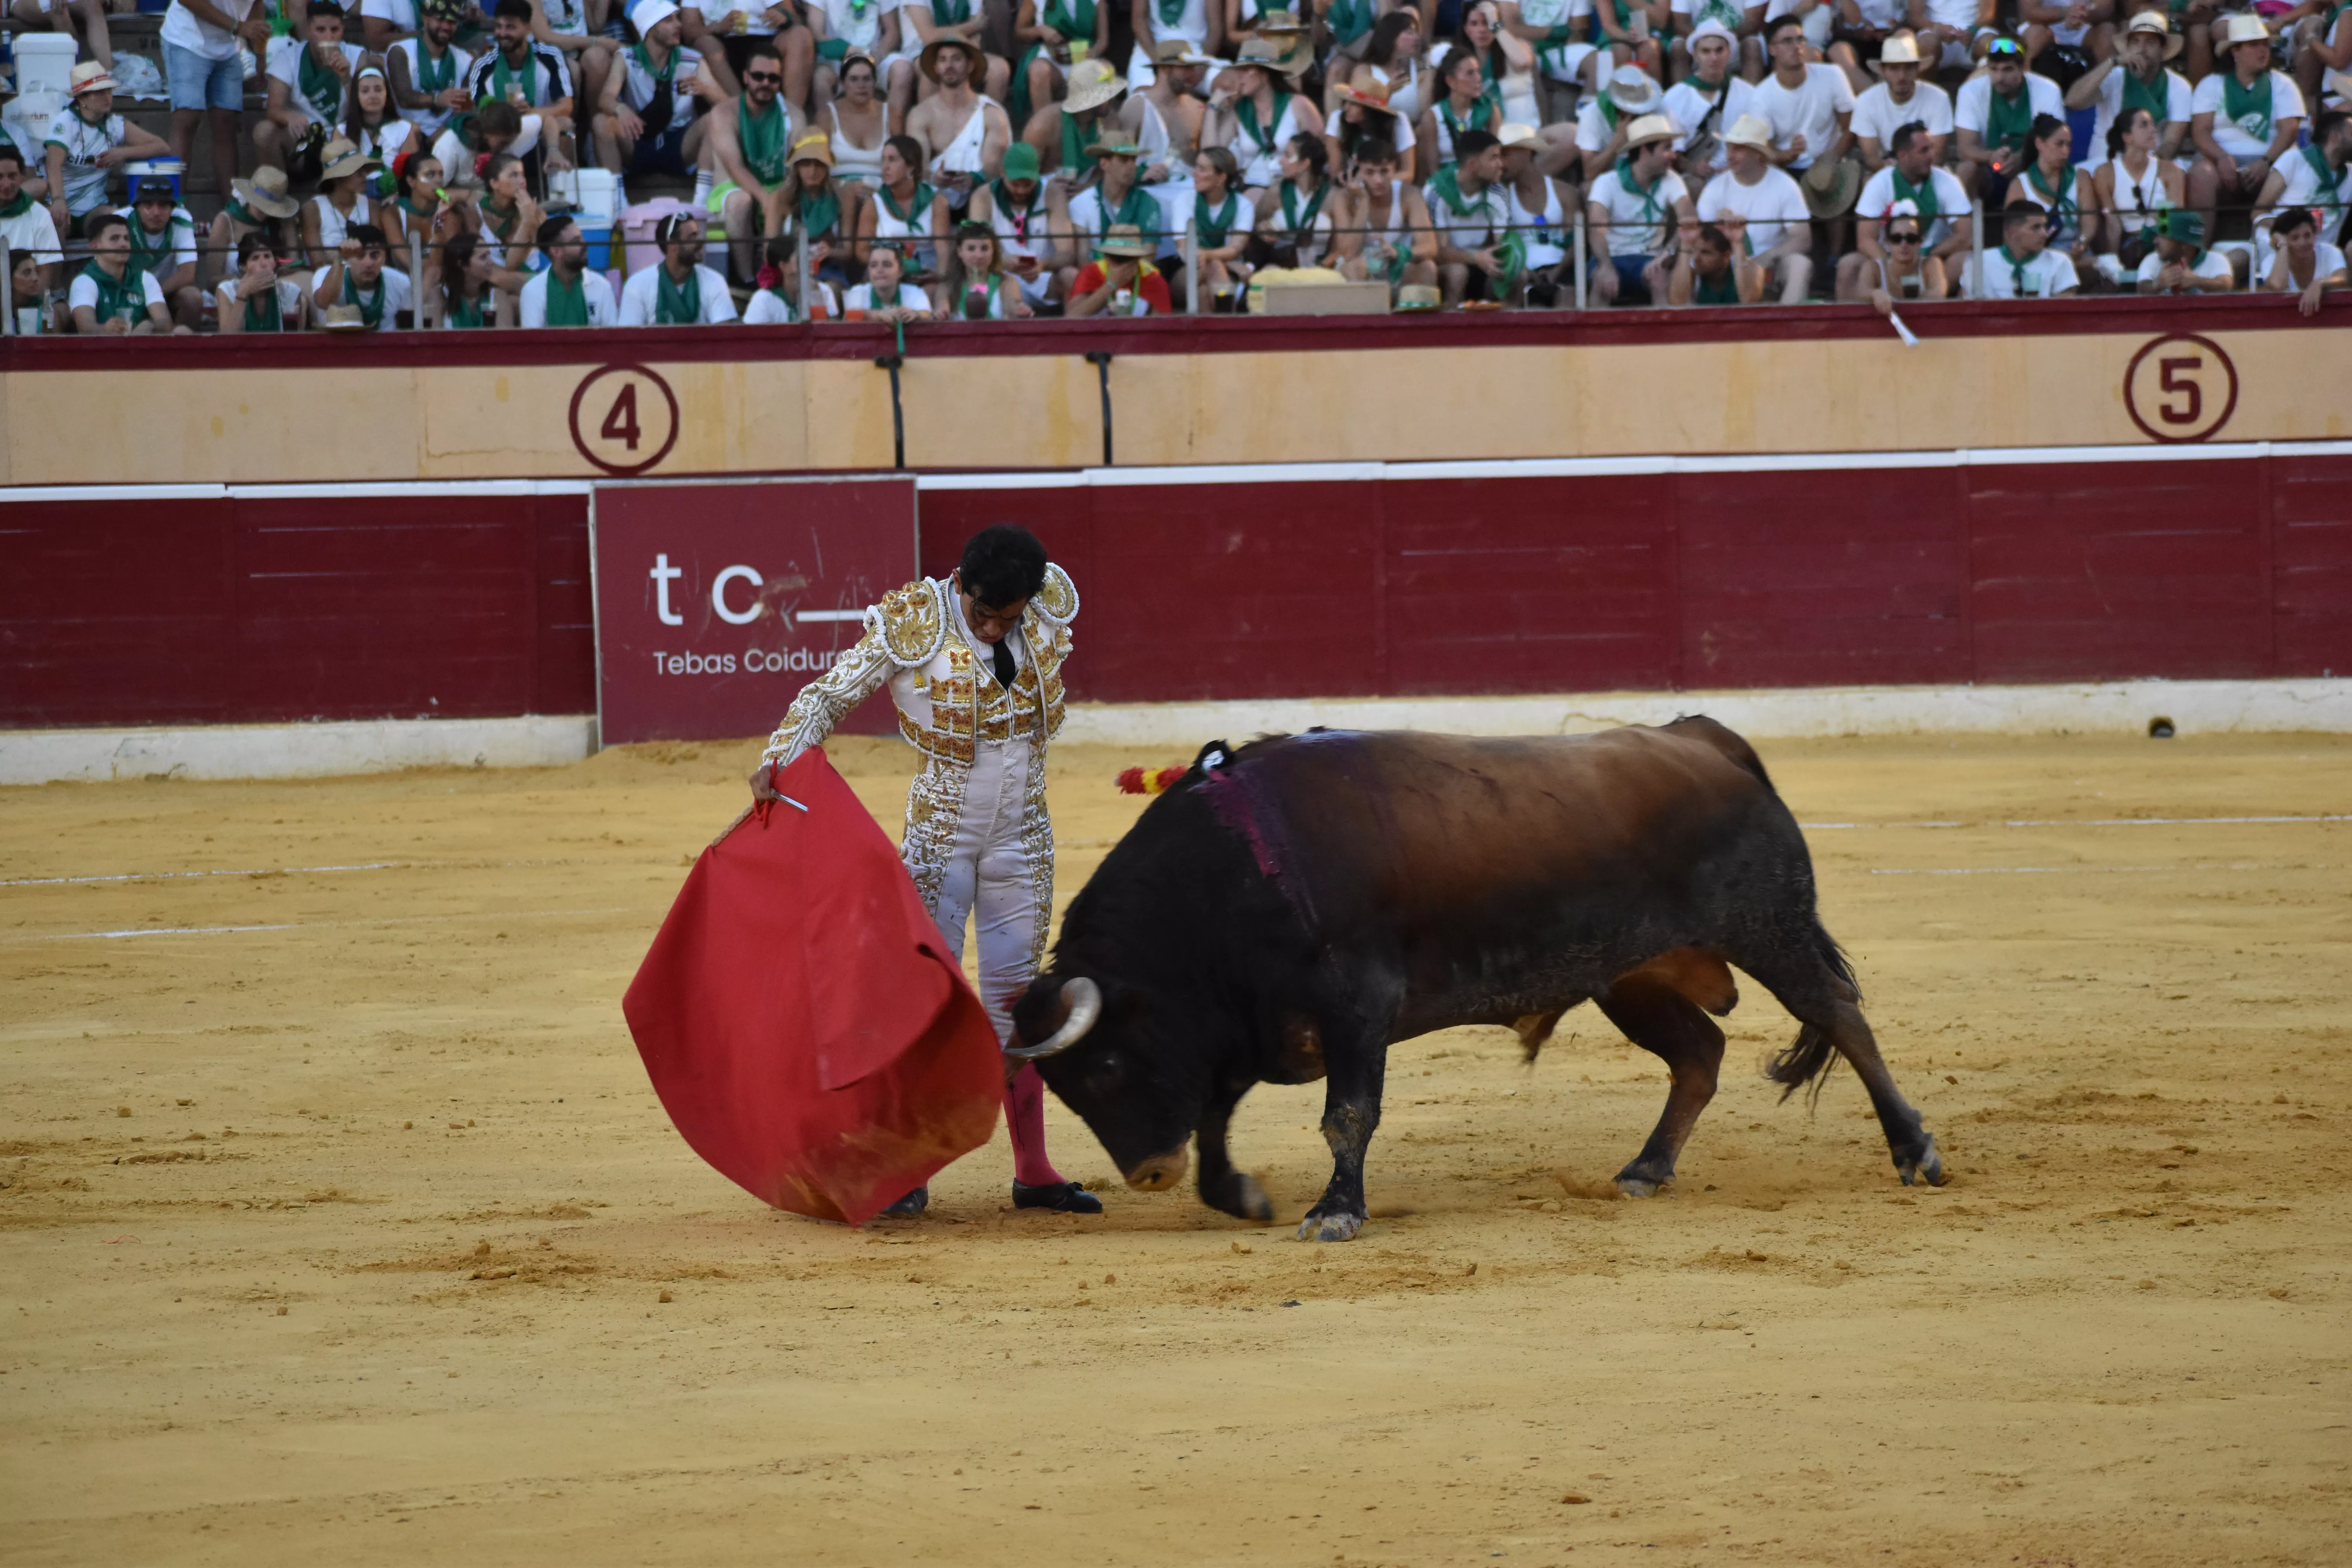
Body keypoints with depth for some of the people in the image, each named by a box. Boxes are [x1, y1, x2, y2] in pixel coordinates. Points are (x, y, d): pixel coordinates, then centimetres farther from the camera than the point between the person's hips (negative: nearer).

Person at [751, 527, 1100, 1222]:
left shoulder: (1051, 610, -4)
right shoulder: (910, 627, -15)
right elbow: (828, 696, -11)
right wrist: (779, 759, -26)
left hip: (1022, 838, 3)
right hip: (939, 834, -3)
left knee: (1015, 996, 6)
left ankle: (1033, 1172, 11)